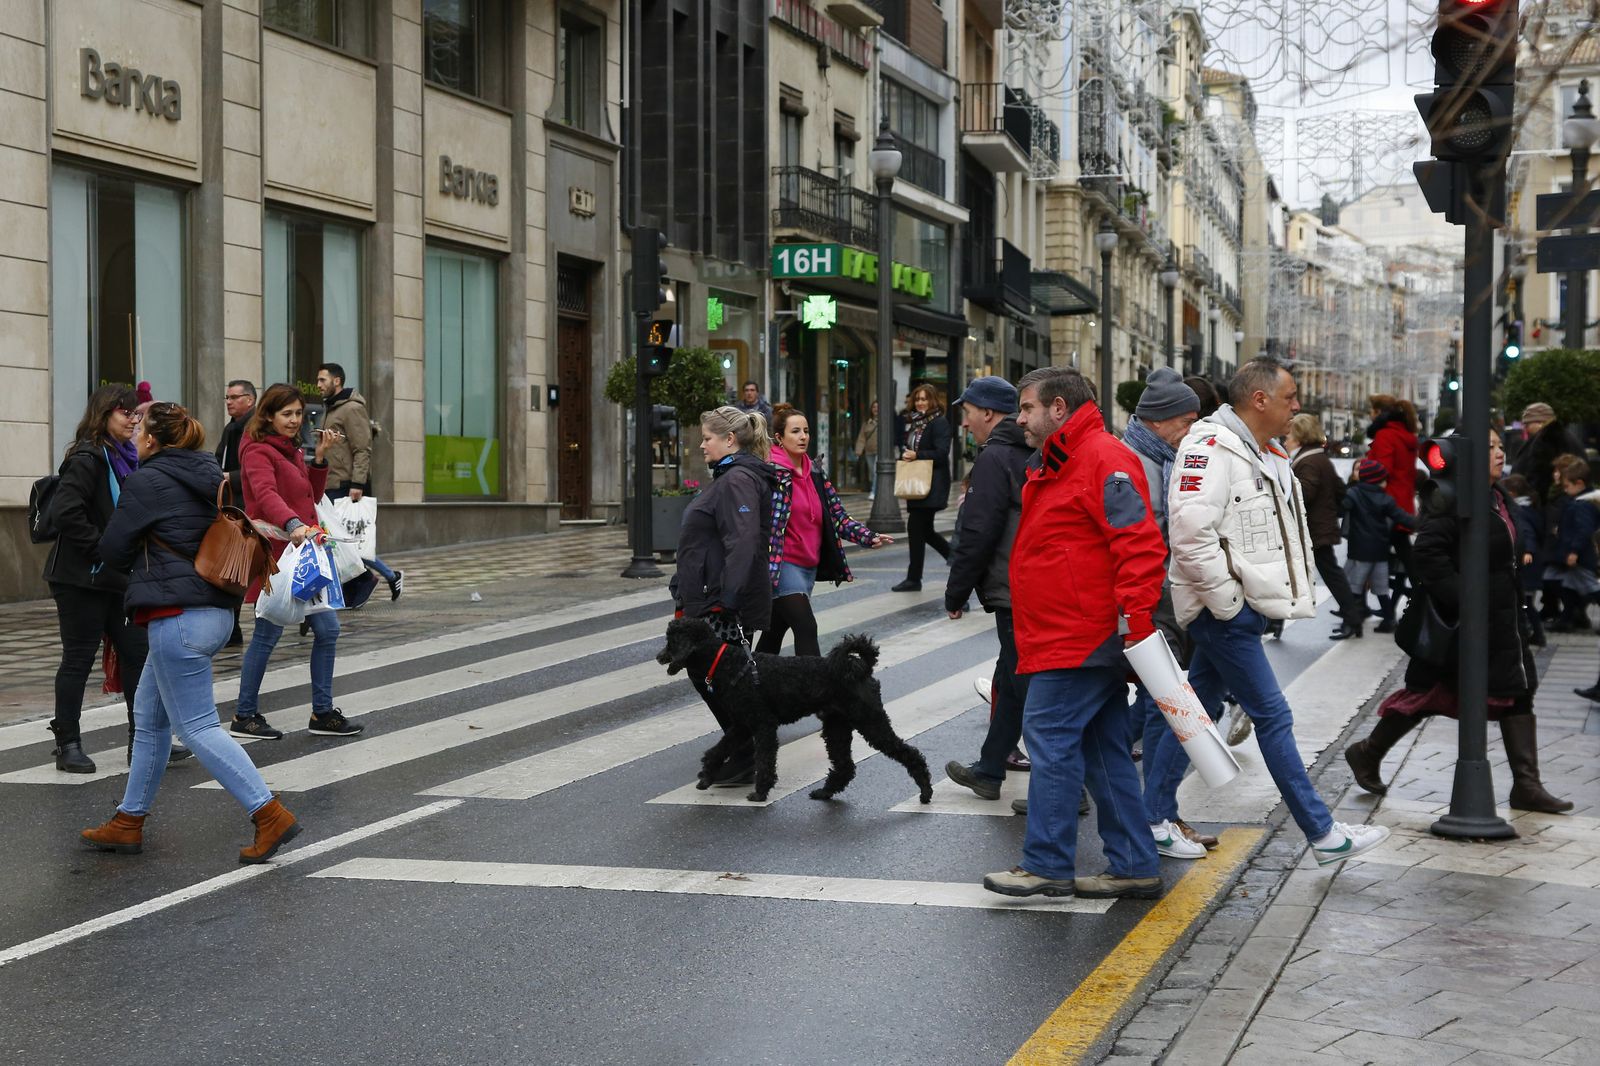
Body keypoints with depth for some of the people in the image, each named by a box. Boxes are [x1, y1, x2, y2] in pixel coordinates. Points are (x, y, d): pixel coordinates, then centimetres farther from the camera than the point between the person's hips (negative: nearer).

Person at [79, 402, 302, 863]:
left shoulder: (146, 482, -10)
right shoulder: (209, 477, 12)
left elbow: (113, 550, -3)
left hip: (178, 617, -9)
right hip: (217, 612, 9)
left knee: (197, 728, -7)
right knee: (149, 719, 18)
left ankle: (270, 815, -13)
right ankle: (129, 823, 25)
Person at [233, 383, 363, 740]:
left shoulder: (292, 450, 18)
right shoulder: (258, 451, -11)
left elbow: (312, 497, 18)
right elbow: (266, 495, -29)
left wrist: (319, 458, 5)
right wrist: (293, 525, -46)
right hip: (274, 554, -9)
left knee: (327, 629, 7)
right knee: (268, 634, -2)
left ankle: (323, 712, 16)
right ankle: (244, 716, 10)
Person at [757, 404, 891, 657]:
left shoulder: (815, 472, 13)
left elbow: (837, 515, 13)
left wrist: (869, 537, -1)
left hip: (809, 567, 7)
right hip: (783, 566, -7)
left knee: (776, 630, 15)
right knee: (806, 628, -16)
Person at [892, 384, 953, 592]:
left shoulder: (939, 422, -8)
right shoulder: (911, 422, 15)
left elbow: (941, 453, -15)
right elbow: (904, 445, 24)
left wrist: (917, 455, -20)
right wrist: (905, 455, 4)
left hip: (932, 485, -9)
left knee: (915, 527, -9)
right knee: (924, 529, 12)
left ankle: (914, 579, -3)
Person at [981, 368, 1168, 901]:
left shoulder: (1104, 460, -14)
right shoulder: (1056, 466, 20)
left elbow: (1140, 543, -23)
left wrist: (1136, 618, -27)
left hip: (1078, 638, -11)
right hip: (1084, 637, 11)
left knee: (1051, 738, -7)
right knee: (1103, 751, 11)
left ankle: (1047, 865, -1)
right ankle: (1133, 867, 15)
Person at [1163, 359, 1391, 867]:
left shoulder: (1264, 453, 15)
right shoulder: (1212, 447, -18)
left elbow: (1278, 529, 27)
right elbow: (1189, 529, -28)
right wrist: (1226, 597, -22)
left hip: (1245, 605, 10)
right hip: (1225, 610, -10)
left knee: (1198, 710, 14)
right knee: (1272, 715, -4)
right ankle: (1322, 833, 2)